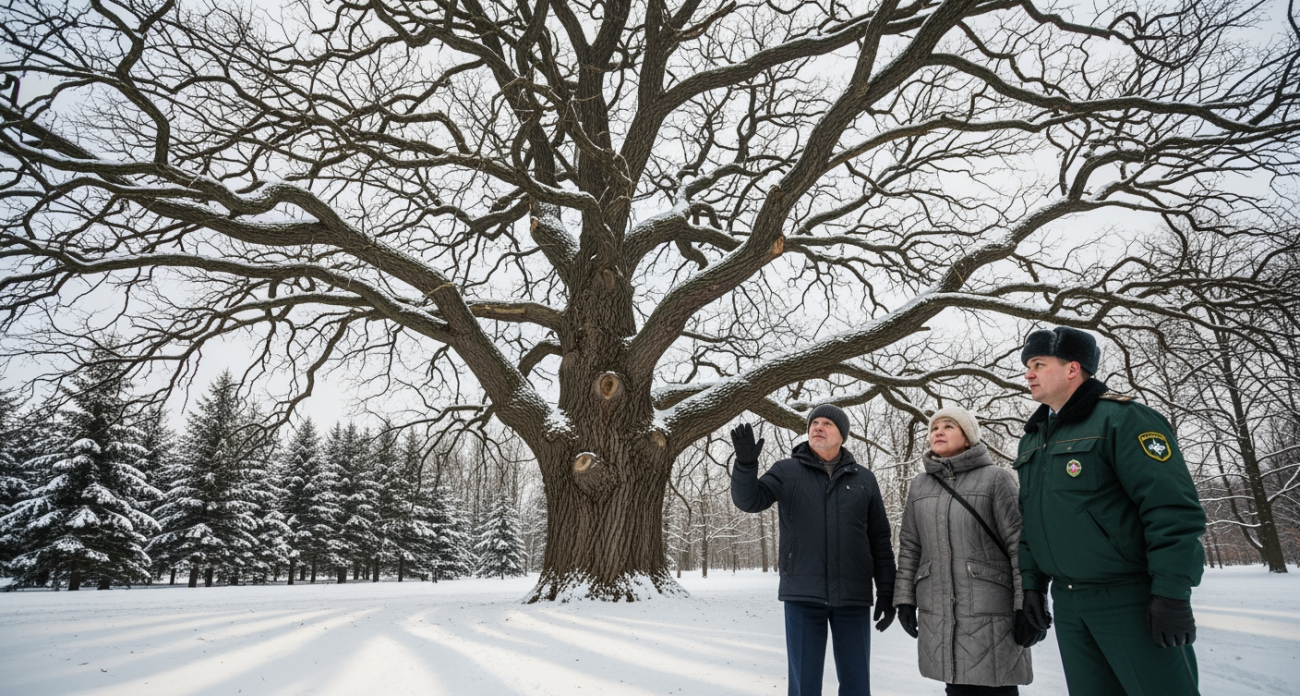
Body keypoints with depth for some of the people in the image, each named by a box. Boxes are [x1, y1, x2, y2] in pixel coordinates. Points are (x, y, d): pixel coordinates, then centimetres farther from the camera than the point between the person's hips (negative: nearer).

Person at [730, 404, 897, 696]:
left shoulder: (864, 480, 6)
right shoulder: (786, 471, 2)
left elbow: (880, 541, 8)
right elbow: (749, 500, -11)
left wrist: (886, 592, 4)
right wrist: (746, 463, -29)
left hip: (853, 598, 1)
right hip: (802, 595, -1)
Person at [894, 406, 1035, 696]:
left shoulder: (996, 479, -2)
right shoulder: (919, 485, 11)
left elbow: (1021, 544, -6)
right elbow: (909, 546, 13)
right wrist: (905, 598, 8)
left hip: (990, 609, -4)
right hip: (936, 613, 4)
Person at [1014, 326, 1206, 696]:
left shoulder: (1120, 419, -11)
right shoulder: (1031, 439, 13)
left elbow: (1174, 508, -17)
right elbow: (1029, 519, 18)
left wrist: (1172, 593, -20)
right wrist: (1032, 581, 14)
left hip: (1133, 597, -7)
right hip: (1067, 602, 7)